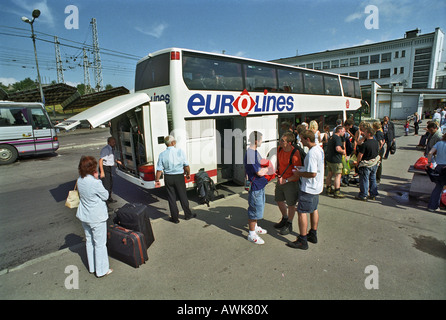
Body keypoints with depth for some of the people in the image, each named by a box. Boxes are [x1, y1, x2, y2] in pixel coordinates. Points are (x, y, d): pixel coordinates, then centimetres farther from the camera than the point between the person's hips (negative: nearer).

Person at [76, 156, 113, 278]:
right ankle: (101, 270, 21)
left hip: (84, 216, 8)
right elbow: (105, 196, -13)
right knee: (100, 244, 7)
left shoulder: (80, 180, -4)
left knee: (89, 241, 21)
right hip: (97, 217, -8)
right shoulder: (95, 183, -27)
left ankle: (92, 267, 37)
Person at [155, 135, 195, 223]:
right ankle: (188, 215, 27)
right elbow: (186, 165, -4)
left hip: (168, 178, 1)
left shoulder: (162, 154, -7)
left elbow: (159, 170, -6)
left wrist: (157, 180, 5)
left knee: (171, 198, 11)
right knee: (183, 196, 13)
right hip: (179, 177, -1)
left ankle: (175, 218, 20)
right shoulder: (180, 152, -9)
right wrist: (188, 174, 13)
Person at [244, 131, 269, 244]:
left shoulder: (255, 152, 8)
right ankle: (252, 234, 17)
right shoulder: (250, 154, -25)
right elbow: (259, 172, -23)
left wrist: (265, 169, 2)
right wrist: (269, 168, -7)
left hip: (260, 185, 10)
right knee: (255, 210, 2)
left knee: (258, 208, 23)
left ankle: (255, 227, 42)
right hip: (255, 186, -10)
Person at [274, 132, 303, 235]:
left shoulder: (295, 154, -25)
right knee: (279, 200, 20)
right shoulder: (279, 149, -3)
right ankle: (284, 219, 44)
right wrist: (277, 171, 3)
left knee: (291, 204, 8)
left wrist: (286, 180, -26)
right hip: (281, 180, 8)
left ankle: (289, 225, 27)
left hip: (291, 182, -7)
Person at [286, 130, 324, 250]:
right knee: (314, 210, 20)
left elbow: (312, 173, -29)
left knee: (301, 212, -3)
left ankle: (302, 241, 5)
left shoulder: (312, 153, -26)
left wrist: (299, 173, -15)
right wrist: (302, 170, 10)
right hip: (316, 186, 11)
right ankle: (313, 235, 35)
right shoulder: (319, 149, 6)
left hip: (308, 188, -11)